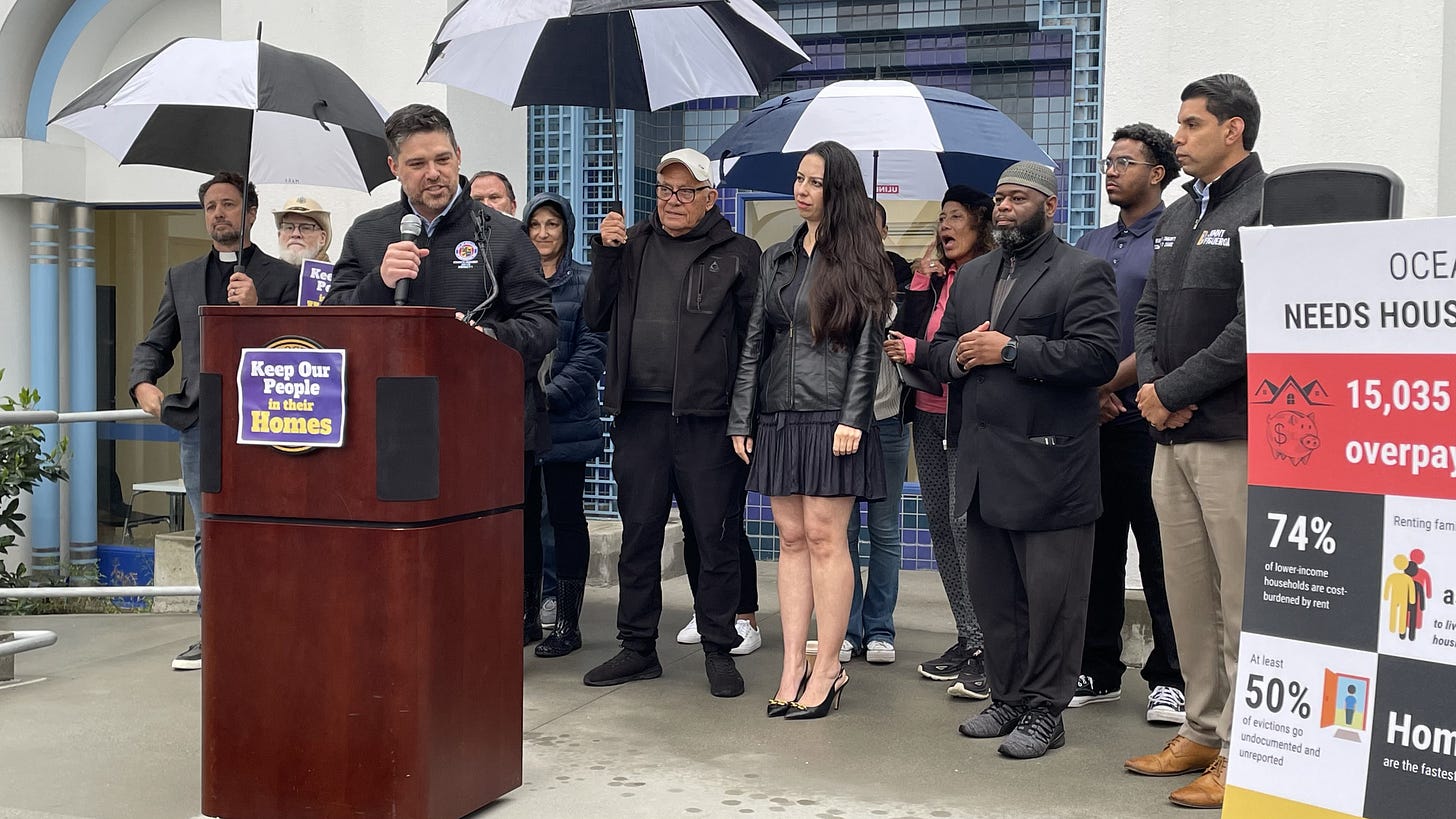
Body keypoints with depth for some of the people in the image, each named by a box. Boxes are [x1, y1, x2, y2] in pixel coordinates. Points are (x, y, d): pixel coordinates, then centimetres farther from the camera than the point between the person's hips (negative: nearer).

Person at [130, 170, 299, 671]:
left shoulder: (282, 277, 6)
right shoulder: (181, 279, 19)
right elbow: (155, 343, 18)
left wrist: (255, 310, -15)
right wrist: (143, 384, -2)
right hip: (200, 422, 4)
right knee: (208, 534, 6)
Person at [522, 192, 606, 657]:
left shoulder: (585, 283, 0)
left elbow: (591, 351, -7)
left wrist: (550, 396, -16)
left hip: (565, 421, -4)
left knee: (565, 516, 1)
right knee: (523, 514, 9)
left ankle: (568, 622, 7)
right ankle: (526, 613, 20)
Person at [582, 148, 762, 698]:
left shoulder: (737, 254, 3)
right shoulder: (632, 245, 14)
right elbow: (596, 319, 12)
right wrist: (605, 254, 0)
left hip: (707, 417, -3)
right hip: (638, 414, 4)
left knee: (716, 537, 3)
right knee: (638, 533, 10)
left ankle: (718, 650, 15)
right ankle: (638, 647, 21)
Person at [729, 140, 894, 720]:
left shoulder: (857, 259, 0)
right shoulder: (777, 259, 15)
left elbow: (868, 345, -5)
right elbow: (755, 341, 14)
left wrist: (853, 417, -14)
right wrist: (742, 420, 9)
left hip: (832, 416, -5)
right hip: (779, 416, 5)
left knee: (825, 538, -4)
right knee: (791, 538, 6)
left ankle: (828, 668, 3)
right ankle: (793, 665, 10)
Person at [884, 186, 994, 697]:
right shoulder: (931, 279, 15)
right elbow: (903, 337, 11)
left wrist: (917, 352, -10)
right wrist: (920, 285, 1)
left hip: (968, 420, -8)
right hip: (929, 417, 8)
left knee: (967, 526, -11)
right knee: (941, 527, 11)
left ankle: (988, 651, -6)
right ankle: (967, 640, 20)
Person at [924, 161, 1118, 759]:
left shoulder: (1081, 273, -4)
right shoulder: (972, 276, 19)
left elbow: (1097, 355, -17)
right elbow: (939, 351, 21)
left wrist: (1011, 350, -17)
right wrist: (958, 354, -3)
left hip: (1047, 465, -7)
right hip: (983, 464, 7)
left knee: (1050, 598, -1)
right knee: (993, 595, 13)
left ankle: (1045, 711, 9)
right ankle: (1008, 699, 24)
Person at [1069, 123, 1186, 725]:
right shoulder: (1090, 245, 17)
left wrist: (1112, 381, -13)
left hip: (1147, 419, -6)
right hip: (1091, 418, 6)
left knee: (1159, 554, -1)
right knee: (1097, 547, 10)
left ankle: (1169, 677, 8)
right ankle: (1098, 671, 19)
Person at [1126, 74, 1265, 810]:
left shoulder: (1266, 209, -8)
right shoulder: (1176, 218, 18)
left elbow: (1253, 328, -16)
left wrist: (1173, 391, -12)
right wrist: (1150, 385, 0)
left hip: (1233, 436, -8)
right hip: (1171, 436, 8)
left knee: (1240, 599, -3)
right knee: (1187, 592, 13)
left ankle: (1241, 752, 5)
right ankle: (1203, 731, 24)